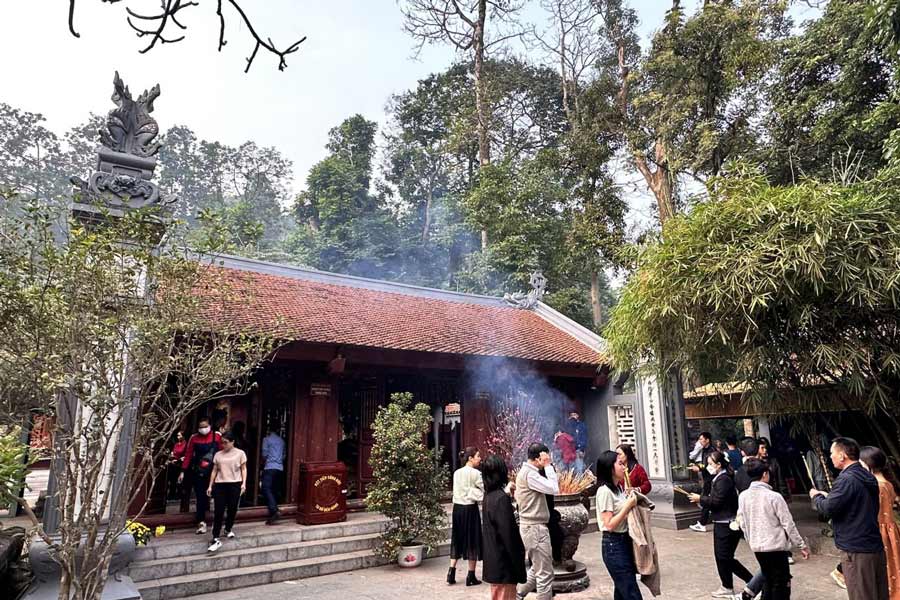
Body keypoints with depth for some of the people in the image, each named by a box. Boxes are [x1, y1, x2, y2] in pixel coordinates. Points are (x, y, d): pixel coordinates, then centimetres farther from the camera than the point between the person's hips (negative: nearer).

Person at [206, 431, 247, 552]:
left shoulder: (240, 453, 1)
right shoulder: (218, 454, 8)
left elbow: (243, 469, 3)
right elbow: (214, 471, 11)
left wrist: (244, 483, -6)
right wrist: (210, 486, 8)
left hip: (235, 484, -1)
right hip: (220, 485, 1)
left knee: (232, 509, 9)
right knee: (219, 511, -3)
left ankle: (228, 529, 35)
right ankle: (216, 539, -3)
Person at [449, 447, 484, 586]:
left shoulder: (456, 473, 7)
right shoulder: (475, 473, -12)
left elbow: (456, 491, 10)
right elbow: (484, 491, -8)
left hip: (457, 507, 6)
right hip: (470, 508, -6)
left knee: (457, 539, 14)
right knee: (472, 540, 5)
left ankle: (451, 573, 12)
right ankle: (471, 576, 12)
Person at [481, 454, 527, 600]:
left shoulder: (489, 496, 4)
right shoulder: (502, 498, -23)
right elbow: (508, 535, -22)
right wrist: (518, 565, -16)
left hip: (493, 560, 9)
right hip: (504, 562, -9)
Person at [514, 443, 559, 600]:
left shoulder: (525, 471, 12)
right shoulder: (530, 474, -20)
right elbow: (554, 489, -24)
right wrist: (548, 466, -18)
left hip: (532, 526, 10)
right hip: (535, 528, -10)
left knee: (537, 569, 22)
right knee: (545, 574, 0)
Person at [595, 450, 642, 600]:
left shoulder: (618, 488, 10)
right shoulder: (604, 491, -18)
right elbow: (609, 525, -20)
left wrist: (630, 501, 2)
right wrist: (628, 505, -17)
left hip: (625, 541, 9)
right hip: (613, 545, -9)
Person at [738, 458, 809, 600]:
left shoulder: (742, 497, -3)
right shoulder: (774, 496, -17)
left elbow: (742, 524, 4)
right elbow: (788, 524, -12)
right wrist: (802, 545, 0)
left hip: (757, 547, 5)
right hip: (776, 546, -5)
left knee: (768, 580, 20)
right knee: (781, 583, 9)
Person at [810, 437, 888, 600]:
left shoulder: (846, 479, -19)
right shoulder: (869, 477, 10)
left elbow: (827, 509, -20)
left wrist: (816, 496, -1)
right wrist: (828, 496, 16)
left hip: (856, 551, -9)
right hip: (876, 548, 9)